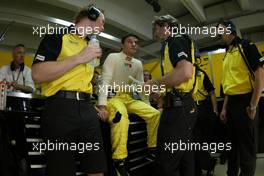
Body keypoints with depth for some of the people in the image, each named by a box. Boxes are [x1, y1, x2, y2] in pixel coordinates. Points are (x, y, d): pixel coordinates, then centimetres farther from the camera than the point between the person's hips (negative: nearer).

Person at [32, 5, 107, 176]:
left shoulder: (91, 46, 21)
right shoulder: (58, 36, 0)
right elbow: (38, 74, -13)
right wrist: (79, 58, -12)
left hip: (87, 109, 7)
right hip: (61, 108, -6)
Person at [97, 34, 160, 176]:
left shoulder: (138, 64, 11)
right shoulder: (113, 57, -4)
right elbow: (105, 81, -12)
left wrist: (147, 105, 13)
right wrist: (102, 105, -22)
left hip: (129, 99, 6)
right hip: (113, 97, -6)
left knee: (155, 114, -9)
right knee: (121, 116, -38)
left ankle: (152, 149, 7)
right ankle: (119, 161, -28)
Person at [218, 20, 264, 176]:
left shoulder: (246, 46, -6)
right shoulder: (227, 55, 17)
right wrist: (225, 108, 14)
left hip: (245, 101, -8)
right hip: (232, 103, 8)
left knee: (247, 145, 0)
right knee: (233, 141, 16)